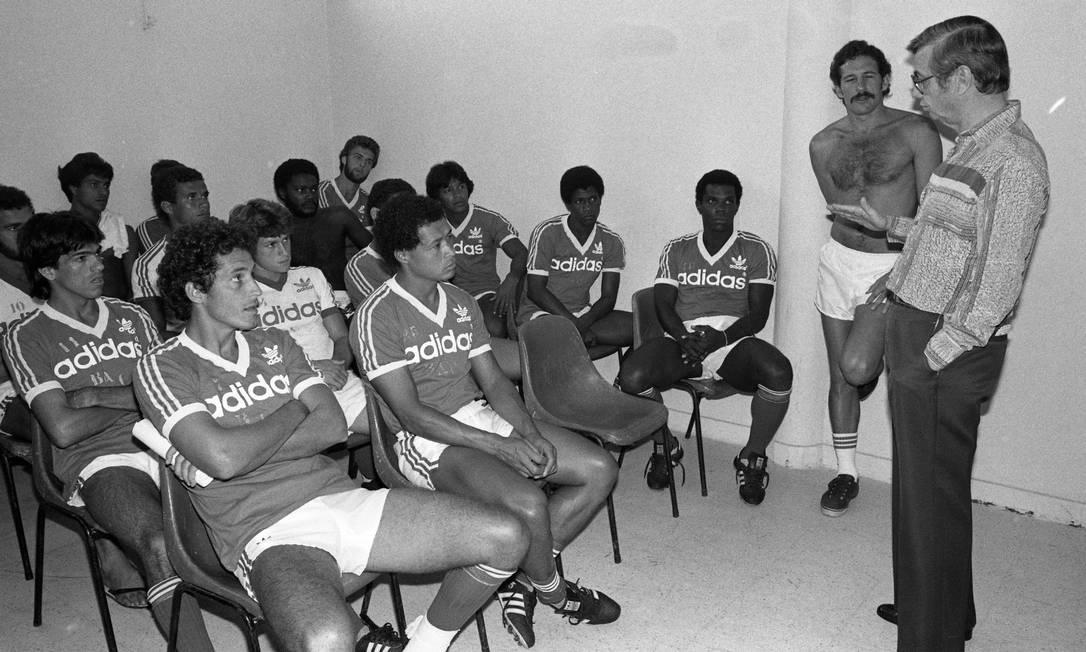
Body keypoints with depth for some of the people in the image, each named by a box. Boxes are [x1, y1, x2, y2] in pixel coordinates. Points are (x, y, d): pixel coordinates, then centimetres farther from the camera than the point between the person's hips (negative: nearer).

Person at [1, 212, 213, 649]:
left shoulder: (131, 317, 19)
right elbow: (64, 429, -4)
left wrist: (98, 395, -2)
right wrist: (135, 400, 5)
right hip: (100, 462, -4)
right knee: (162, 547, -32)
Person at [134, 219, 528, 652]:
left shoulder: (275, 344, 19)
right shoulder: (163, 368, 1)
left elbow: (332, 425, 5)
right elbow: (224, 459, -16)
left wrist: (247, 449, -8)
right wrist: (293, 410, 1)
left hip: (340, 497, 6)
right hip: (269, 534, -5)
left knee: (504, 538, -7)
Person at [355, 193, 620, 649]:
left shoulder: (462, 303, 11)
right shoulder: (376, 317, -12)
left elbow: (493, 381, 9)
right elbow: (410, 413, -17)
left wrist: (531, 434, -10)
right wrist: (501, 446, -20)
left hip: (480, 417, 8)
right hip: (426, 440, -8)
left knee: (600, 470, -4)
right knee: (528, 502, -31)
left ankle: (521, 576, 4)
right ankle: (552, 591, 3)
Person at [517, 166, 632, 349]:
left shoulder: (612, 242, 1)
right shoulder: (547, 232, -11)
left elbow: (608, 298, -2)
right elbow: (535, 290, -12)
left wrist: (582, 323, -22)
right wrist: (574, 324, -20)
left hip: (583, 312, 4)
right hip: (540, 312, -4)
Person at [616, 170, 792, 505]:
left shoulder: (756, 250, 12)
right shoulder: (676, 250, 18)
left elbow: (758, 314, 2)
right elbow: (663, 304, 6)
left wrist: (721, 337, -18)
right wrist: (684, 337, -16)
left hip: (734, 340, -1)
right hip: (681, 337, 1)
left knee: (778, 371, -33)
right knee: (631, 377, -28)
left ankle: (752, 457, -6)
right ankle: (665, 446, 5)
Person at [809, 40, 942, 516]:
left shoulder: (916, 132, -6)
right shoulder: (823, 145, 4)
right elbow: (841, 212, 10)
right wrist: (886, 228, 0)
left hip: (894, 265, -3)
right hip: (839, 261, 4)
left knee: (857, 367, -21)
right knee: (839, 376, 7)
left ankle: (875, 368, 19)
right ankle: (846, 474, 22)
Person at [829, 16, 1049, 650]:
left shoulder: (1014, 160, -18)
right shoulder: (973, 146, 11)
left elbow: (999, 283, -21)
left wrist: (937, 355, -20)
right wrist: (888, 223, 26)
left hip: (946, 357, -9)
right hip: (918, 335, 9)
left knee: (933, 496, 2)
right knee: (923, 487, 20)